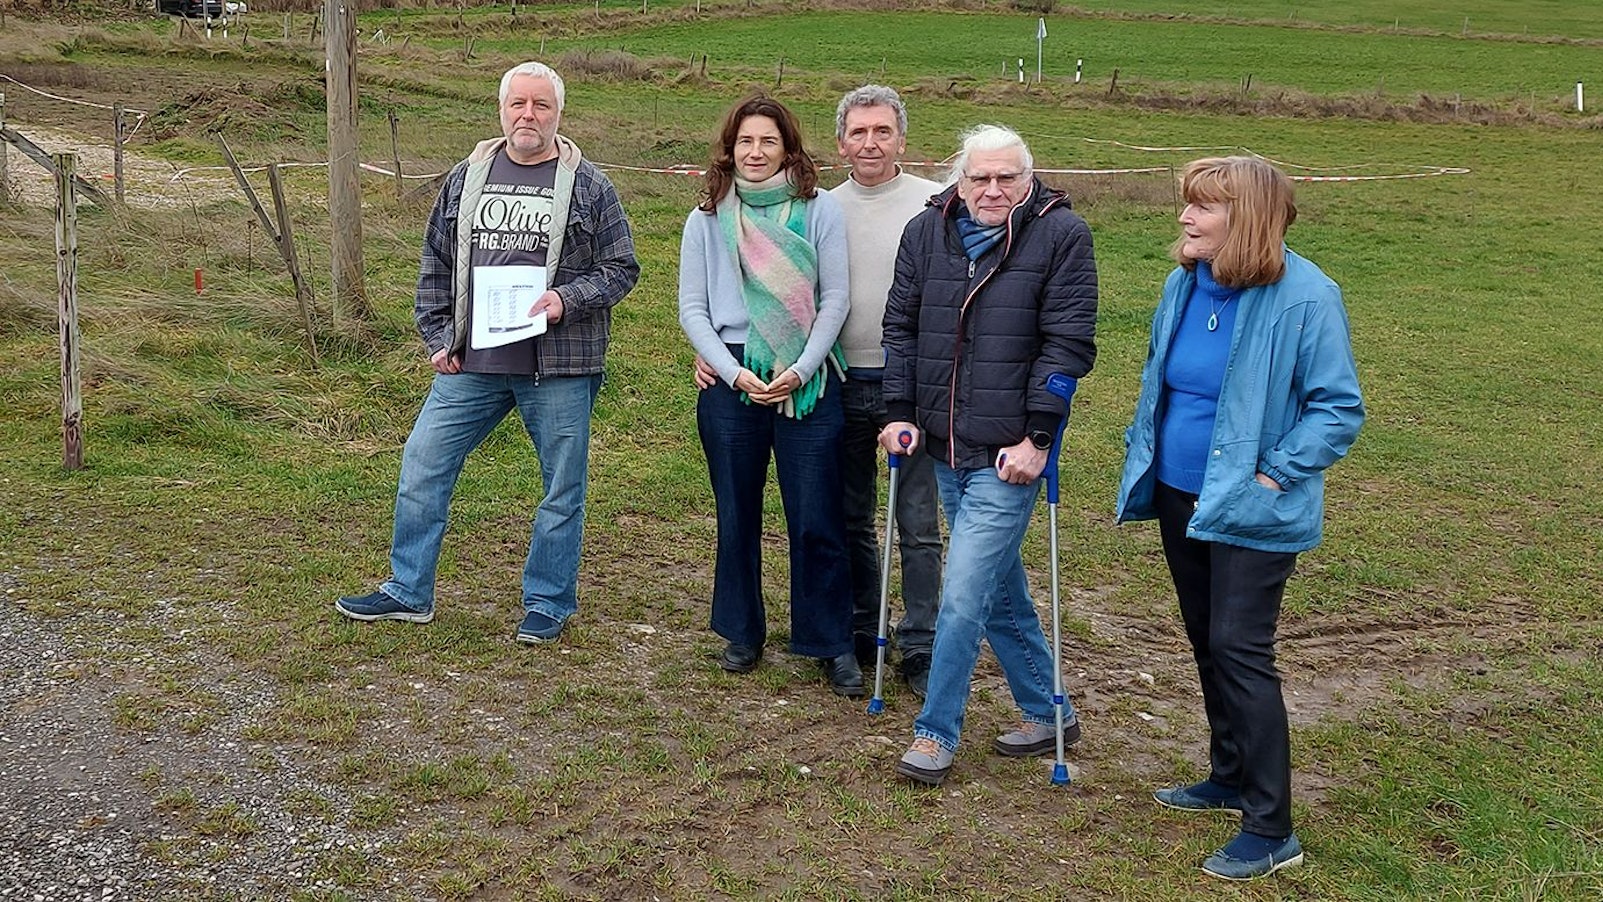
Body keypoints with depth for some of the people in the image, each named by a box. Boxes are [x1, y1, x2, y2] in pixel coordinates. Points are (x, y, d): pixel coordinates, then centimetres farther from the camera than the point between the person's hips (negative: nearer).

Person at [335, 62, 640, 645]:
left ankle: (548, 603, 22)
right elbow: (435, 265, 14)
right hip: (471, 363, 3)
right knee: (422, 466, 5)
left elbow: (621, 268, 1)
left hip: (558, 366, -3)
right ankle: (408, 592, 19)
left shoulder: (588, 186, -1)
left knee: (563, 487, 6)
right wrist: (437, 337, 6)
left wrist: (567, 300, -15)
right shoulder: (466, 178, 8)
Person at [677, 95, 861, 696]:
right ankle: (742, 634, 25)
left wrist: (800, 370, -10)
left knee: (816, 519, -1)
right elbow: (692, 308, 4)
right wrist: (733, 373, -9)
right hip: (730, 379, 2)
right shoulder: (707, 219, 6)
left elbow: (834, 299, 1)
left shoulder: (819, 211, 3)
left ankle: (832, 642, 11)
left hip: (807, 382, -1)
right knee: (737, 516, 10)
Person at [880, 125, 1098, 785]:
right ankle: (1048, 712, 32)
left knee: (963, 599, -7)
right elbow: (900, 327, 12)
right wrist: (900, 411, 3)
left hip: (1009, 456, -6)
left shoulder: (1061, 235, -8)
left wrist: (1036, 437, -14)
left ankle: (935, 734, 8)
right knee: (1000, 594, 16)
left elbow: (1068, 346, -10)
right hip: (945, 451, 6)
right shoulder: (926, 232, 6)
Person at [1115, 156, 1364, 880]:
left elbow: (1339, 408, -14)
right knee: (1206, 641, 17)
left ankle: (1270, 830, 1)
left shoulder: (1305, 297, -17)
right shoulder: (1183, 285, 3)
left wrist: (1275, 474, -19)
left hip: (1251, 512, -7)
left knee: (1240, 650, -8)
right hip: (1180, 497, 7)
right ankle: (1231, 778, 35)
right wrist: (1142, 448, 11)